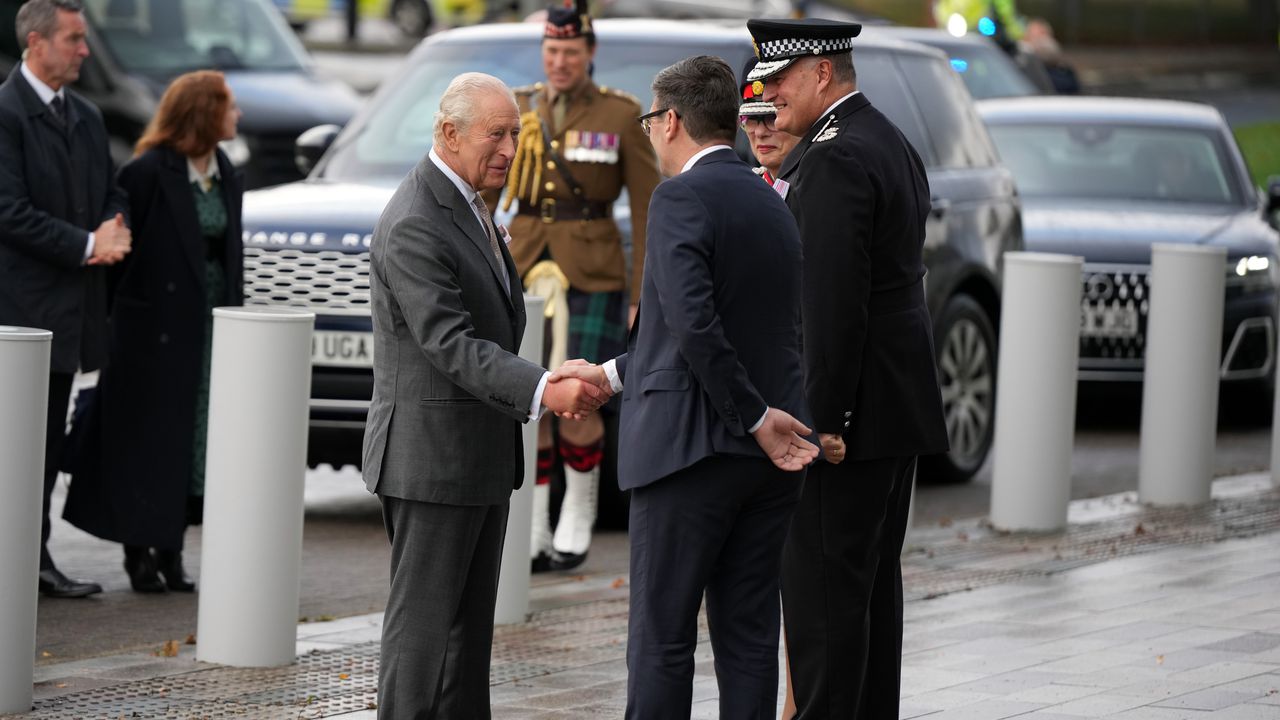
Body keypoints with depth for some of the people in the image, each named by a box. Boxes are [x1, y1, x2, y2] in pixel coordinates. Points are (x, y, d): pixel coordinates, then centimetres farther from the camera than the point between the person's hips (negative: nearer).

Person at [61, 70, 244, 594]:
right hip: (156, 323, -6)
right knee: (148, 437, -1)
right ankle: (139, 553, 4)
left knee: (192, 442, 6)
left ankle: (170, 554, 11)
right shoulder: (149, 173, -10)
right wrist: (117, 315, -10)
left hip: (209, 323, 6)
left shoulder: (227, 179, 11)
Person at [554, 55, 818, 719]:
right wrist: (613, 374, 26)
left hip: (689, 445, -8)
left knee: (662, 638, -3)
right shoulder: (771, 206, 16)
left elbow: (694, 325, -22)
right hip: (769, 461, 8)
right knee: (748, 636, 8)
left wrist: (755, 416, -16)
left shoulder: (682, 198, -10)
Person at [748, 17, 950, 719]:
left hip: (850, 413, -10)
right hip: (899, 406, 10)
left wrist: (824, 418, -22)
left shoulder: (835, 159, -17)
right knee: (874, 578, 14)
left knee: (823, 584, -8)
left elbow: (833, 300, -22)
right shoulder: (892, 143, 16)